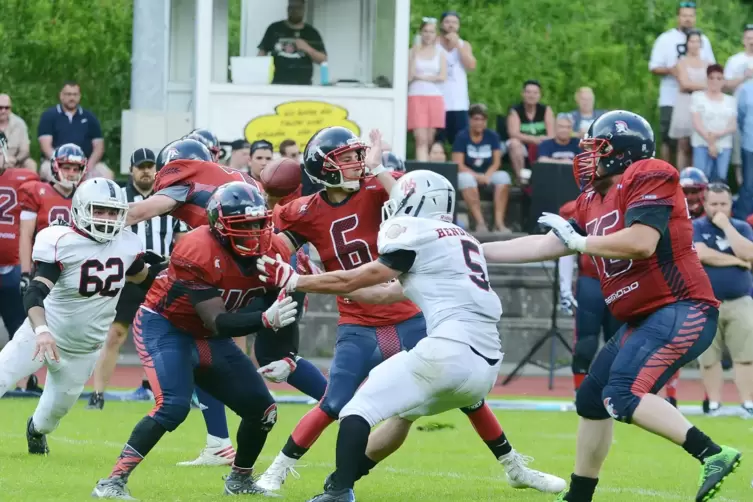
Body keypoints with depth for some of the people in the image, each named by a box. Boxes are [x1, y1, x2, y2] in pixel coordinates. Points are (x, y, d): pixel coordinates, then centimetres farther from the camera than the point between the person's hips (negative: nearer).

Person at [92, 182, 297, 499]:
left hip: (207, 339, 7)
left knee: (261, 408, 5)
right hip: (164, 326, -7)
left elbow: (283, 312, 0)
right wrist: (266, 320, -44)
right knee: (173, 406, -29)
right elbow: (218, 323, -32)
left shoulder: (272, 252, -11)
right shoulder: (198, 252, -31)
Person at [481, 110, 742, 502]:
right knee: (591, 399, 15)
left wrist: (579, 242, -9)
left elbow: (641, 243, -23)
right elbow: (546, 246, 22)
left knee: (623, 396, -24)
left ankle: (712, 455, -27)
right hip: (645, 318, 10)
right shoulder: (594, 201, 17)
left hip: (681, 311, -10)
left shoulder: (648, 178, -10)